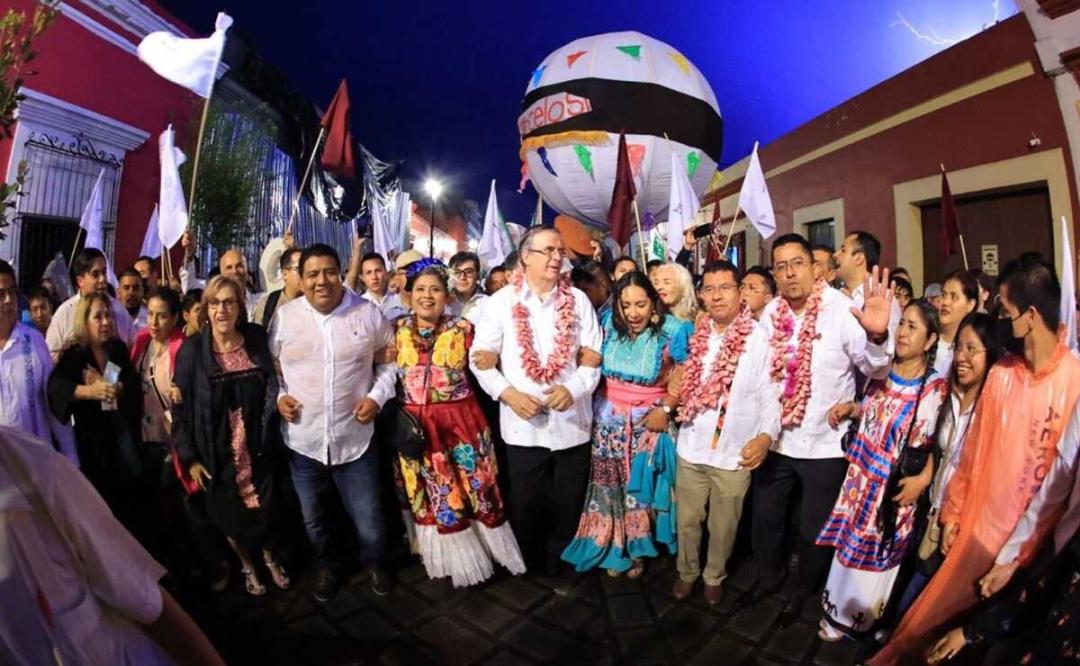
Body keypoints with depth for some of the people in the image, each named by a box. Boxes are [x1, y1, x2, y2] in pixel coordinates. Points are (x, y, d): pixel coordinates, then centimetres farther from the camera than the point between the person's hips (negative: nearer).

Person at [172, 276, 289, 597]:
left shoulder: (257, 338, -5)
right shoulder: (192, 349, -11)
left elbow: (272, 385, 6)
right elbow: (180, 407, -7)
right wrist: (189, 457, -7)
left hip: (257, 448, 1)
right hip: (218, 453, -1)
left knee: (267, 509, 11)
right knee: (230, 515, 14)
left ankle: (270, 560, 42)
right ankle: (247, 567, 42)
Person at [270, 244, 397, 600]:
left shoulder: (368, 313, -5)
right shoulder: (284, 316, -2)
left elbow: (387, 361, 5)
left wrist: (377, 396, -7)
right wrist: (278, 396, -5)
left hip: (355, 438, -1)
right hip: (303, 439, 2)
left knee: (369, 522, 9)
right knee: (313, 518, 22)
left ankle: (375, 564, 41)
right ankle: (325, 566, 50)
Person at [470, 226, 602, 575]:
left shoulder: (578, 301, 3)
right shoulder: (501, 302, -1)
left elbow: (594, 357, 0)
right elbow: (480, 358, -1)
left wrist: (573, 389, -18)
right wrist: (509, 393, -15)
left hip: (572, 422, 2)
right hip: (523, 424, -1)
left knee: (568, 506, 15)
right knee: (526, 505, 14)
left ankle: (561, 569, 37)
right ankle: (528, 570, 36)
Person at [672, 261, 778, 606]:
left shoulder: (759, 338, -9)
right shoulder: (694, 335, 4)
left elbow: (769, 393, -13)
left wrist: (766, 434, -27)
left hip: (735, 452, -3)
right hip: (691, 447, 3)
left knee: (723, 524, 17)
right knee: (687, 519, 17)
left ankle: (714, 576, 42)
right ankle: (687, 571, 41)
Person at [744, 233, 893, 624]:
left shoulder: (841, 309, -16)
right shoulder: (770, 313, -1)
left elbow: (876, 371, -23)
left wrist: (877, 335, -42)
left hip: (825, 442, -4)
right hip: (775, 439, 4)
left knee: (813, 528, 15)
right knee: (765, 516, 18)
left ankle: (803, 588, 41)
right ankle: (768, 575, 44)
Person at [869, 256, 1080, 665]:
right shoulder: (1001, 372, 1)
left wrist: (1014, 557, -12)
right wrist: (953, 515, 9)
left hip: (1026, 547, -4)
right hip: (976, 530, 4)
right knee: (918, 631, 13)